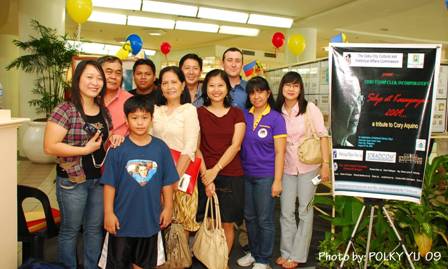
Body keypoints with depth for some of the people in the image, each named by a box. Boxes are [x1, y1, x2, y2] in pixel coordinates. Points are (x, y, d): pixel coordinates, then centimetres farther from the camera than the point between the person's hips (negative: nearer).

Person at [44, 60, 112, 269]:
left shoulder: (104, 111, 6)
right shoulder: (65, 110, -13)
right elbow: (49, 147, -19)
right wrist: (86, 149, -20)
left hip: (100, 178, 6)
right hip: (72, 180, -5)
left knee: (95, 228, 17)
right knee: (70, 229, 11)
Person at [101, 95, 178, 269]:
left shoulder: (160, 147, -4)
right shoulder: (118, 149, -10)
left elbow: (167, 182, 2)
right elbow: (109, 184, -8)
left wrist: (168, 207, 3)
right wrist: (108, 212, -9)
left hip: (150, 218, 2)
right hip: (122, 218, -2)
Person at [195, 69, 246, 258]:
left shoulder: (237, 114, 5)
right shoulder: (199, 113, 4)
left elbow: (235, 146, -4)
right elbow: (196, 148, -1)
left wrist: (215, 170, -13)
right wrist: (206, 176, -10)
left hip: (232, 176, 0)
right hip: (205, 176, 0)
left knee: (227, 224, 7)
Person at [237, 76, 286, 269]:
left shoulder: (276, 118, -7)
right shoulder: (244, 115, 4)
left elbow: (279, 152, -8)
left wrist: (277, 181, -11)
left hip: (266, 176, -4)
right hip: (246, 175, 4)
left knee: (264, 220, 6)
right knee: (249, 217, 16)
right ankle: (254, 252, 35)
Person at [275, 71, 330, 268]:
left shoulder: (310, 108, -10)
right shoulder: (277, 111, 1)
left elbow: (323, 136, -9)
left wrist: (325, 164, -13)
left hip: (308, 167, -3)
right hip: (287, 168, 3)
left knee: (304, 211, 7)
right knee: (286, 212, 8)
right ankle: (286, 252, 24)